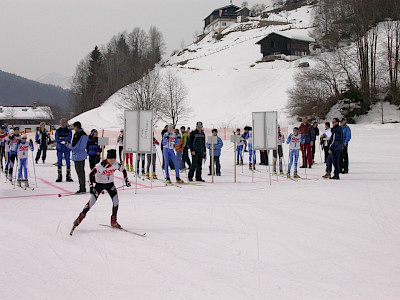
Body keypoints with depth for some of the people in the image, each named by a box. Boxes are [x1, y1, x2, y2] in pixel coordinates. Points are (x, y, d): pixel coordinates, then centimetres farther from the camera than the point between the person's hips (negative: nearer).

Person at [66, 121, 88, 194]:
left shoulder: (77, 134, -16)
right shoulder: (84, 134, 12)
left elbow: (74, 145, -19)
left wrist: (68, 144, 2)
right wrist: (70, 144, 16)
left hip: (77, 156, -9)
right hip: (82, 155, 9)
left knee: (80, 172, -5)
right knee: (81, 171, 15)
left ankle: (82, 188, -2)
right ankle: (83, 188, 20)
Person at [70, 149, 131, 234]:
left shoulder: (116, 165, -13)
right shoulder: (101, 165, -27)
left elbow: (123, 170, 7)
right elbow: (91, 174, -23)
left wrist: (126, 180, 4)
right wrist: (91, 186, -26)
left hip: (110, 183, 4)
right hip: (99, 183, -4)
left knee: (116, 201, -5)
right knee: (92, 201, -9)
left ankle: (113, 221, 9)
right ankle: (81, 217, 8)